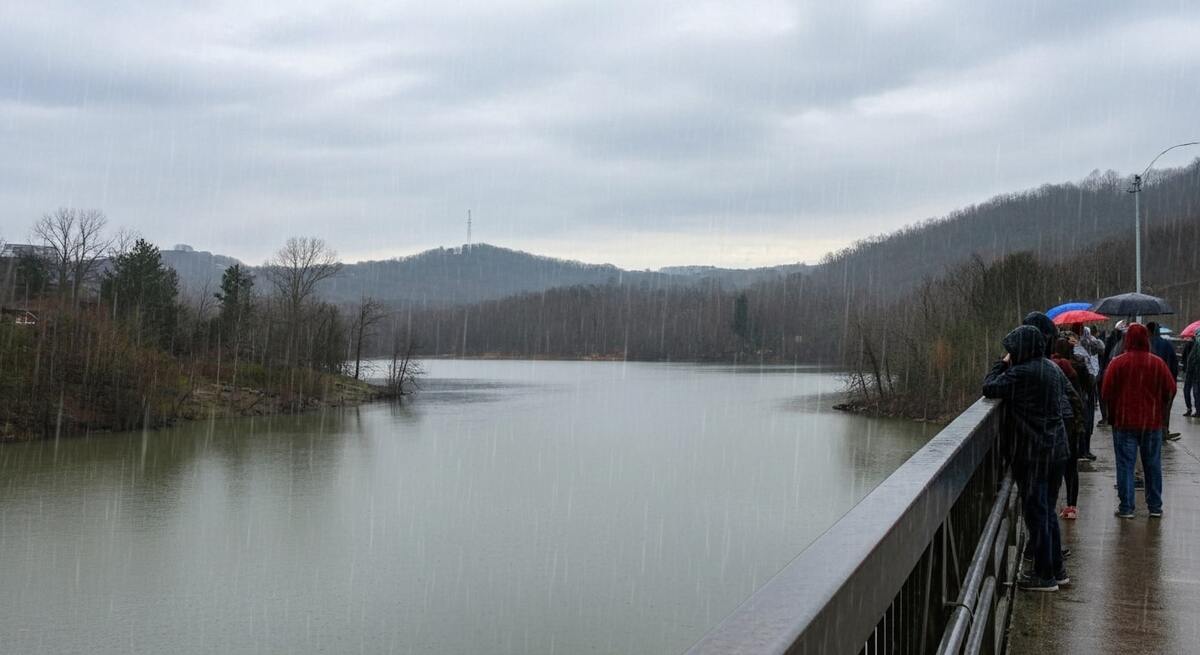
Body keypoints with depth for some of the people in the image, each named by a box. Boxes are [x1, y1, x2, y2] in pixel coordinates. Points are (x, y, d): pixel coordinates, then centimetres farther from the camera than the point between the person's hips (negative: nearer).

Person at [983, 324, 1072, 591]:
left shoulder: (1022, 373, -18)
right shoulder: (1053, 369, 8)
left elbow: (989, 388, -14)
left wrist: (1002, 364, 0)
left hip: (1034, 453, -8)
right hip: (1057, 449, 8)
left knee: (1036, 512, 0)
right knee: (1048, 510, 18)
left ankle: (1044, 574, 6)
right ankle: (1056, 569, 26)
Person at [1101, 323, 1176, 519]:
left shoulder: (1117, 363, -9)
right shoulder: (1158, 363, -3)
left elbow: (1106, 393, -9)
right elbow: (1170, 390, 1)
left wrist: (1113, 413, 9)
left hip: (1124, 422, -2)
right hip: (1152, 423, 2)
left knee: (1125, 464, 2)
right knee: (1152, 464, 11)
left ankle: (1126, 507, 2)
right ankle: (1155, 507, 17)